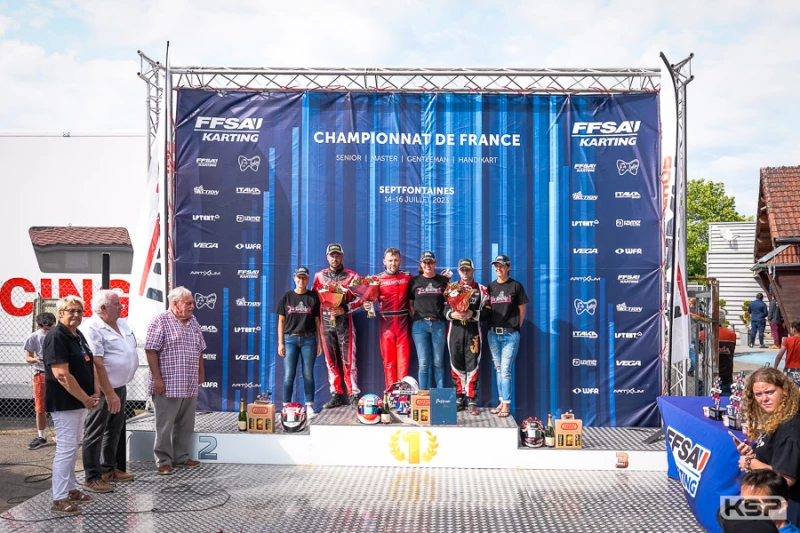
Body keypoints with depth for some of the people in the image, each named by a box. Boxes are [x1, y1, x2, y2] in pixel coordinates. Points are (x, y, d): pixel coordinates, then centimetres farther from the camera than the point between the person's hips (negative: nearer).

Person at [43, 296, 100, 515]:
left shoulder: (78, 336, 11)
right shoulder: (56, 337, -16)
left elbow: (90, 366, 16)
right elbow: (61, 375, -23)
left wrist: (95, 393, 3)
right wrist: (85, 399, -18)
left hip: (80, 401, 9)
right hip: (64, 402, -9)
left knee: (73, 447, 16)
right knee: (66, 448, -6)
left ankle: (70, 489, 26)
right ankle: (59, 500, 0)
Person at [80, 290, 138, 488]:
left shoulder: (123, 324, 8)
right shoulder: (91, 329, -19)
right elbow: (96, 364, -23)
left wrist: (118, 390, 16)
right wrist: (109, 394, -24)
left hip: (120, 387, 9)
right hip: (102, 390, -9)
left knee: (114, 430, 18)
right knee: (95, 433, 2)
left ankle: (109, 469, 31)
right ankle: (92, 477, 10)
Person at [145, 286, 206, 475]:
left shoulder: (193, 321, 12)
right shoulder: (160, 321, -9)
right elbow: (151, 350, -12)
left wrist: (201, 372, 19)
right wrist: (157, 378, -16)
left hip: (190, 386, 7)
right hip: (167, 385, -7)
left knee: (186, 424, 13)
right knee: (165, 425, 2)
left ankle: (181, 457, 26)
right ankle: (164, 461, 13)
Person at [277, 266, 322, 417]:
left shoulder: (313, 297, 6)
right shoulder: (286, 297, 5)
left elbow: (317, 321, 7)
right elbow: (281, 321, 5)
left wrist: (319, 342, 3)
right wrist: (280, 343, 0)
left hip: (309, 339, 0)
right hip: (290, 339, 0)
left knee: (308, 374, 4)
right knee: (288, 375, -1)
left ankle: (309, 406, 10)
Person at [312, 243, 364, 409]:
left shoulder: (351, 276, 3)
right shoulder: (319, 276, 11)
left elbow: (361, 297, 0)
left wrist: (344, 309, -12)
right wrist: (326, 309, -4)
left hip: (344, 322, -3)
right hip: (326, 322, 3)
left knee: (348, 360, -6)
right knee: (331, 361, 6)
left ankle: (354, 395, -2)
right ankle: (336, 395, 12)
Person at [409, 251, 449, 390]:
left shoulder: (443, 280, 8)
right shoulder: (415, 281, 8)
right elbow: (410, 303, 10)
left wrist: (445, 315, -1)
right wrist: (416, 317, -1)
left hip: (438, 324, 0)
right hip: (420, 324, 0)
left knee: (438, 362, 4)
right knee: (423, 363, 0)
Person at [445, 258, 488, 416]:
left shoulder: (482, 290, 8)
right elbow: (444, 309, 3)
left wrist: (473, 314, -17)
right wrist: (452, 314, -17)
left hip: (473, 331, -2)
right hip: (455, 330, 2)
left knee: (472, 365, -4)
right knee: (456, 365, 5)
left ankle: (471, 400, 0)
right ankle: (459, 398, 15)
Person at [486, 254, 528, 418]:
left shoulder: (516, 286, -1)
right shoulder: (490, 287, 10)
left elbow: (522, 310, 2)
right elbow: (487, 309, 14)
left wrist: (516, 328, 2)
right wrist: (491, 327, 5)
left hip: (510, 334, -4)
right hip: (493, 333, 4)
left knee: (505, 370, -7)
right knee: (498, 370, 10)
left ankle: (506, 405, -1)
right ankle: (502, 402, 17)